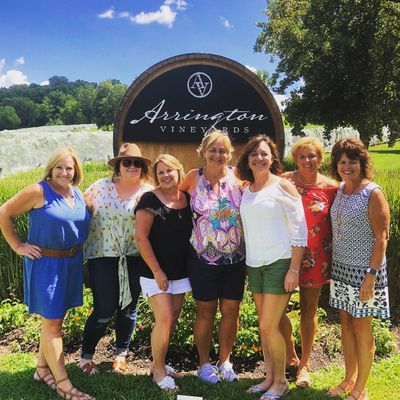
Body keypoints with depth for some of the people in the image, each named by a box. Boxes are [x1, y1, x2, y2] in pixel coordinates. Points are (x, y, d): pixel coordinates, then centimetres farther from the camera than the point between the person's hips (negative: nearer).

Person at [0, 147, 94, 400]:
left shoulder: (78, 194, 6)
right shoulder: (38, 191, -13)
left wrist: (78, 252, 8)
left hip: (72, 264, 7)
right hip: (46, 263, -7)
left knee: (56, 319, 17)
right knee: (52, 322, 0)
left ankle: (43, 369, 35)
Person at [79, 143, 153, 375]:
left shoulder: (149, 192, 0)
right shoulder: (101, 187, 0)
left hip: (134, 259, 1)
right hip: (103, 256, -1)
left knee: (128, 308, 12)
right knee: (104, 311, 1)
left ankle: (121, 354, 33)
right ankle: (86, 355, 24)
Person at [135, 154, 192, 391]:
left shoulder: (187, 199, 4)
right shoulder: (151, 200, -11)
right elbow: (141, 237, -14)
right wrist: (157, 271, -15)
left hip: (181, 272, 6)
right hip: (156, 272, -5)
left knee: (172, 321, 12)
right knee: (164, 320, -8)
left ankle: (160, 363, 29)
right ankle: (158, 371, 11)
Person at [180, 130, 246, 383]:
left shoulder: (237, 177, -3)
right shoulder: (194, 178, -5)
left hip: (235, 258, 2)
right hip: (203, 258, -1)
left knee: (231, 310, 11)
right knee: (206, 311, 10)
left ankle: (225, 361, 32)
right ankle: (204, 364, 30)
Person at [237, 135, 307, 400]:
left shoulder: (283, 186, -7)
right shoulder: (247, 190, 10)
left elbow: (300, 229, -9)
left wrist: (294, 269, -14)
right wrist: (248, 260, 10)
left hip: (280, 263, -6)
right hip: (254, 264, 6)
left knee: (269, 326, -4)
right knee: (264, 325, 13)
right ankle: (269, 377, 27)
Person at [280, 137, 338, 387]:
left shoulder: (331, 188, -1)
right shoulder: (284, 182, -3)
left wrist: (334, 255, 3)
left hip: (315, 255, 0)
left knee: (309, 308, 11)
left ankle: (304, 364, 28)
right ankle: (290, 354, 26)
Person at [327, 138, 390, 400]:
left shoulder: (373, 193, -13)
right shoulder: (340, 190, 6)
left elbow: (382, 237, -15)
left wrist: (371, 275, -19)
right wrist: (331, 264, 11)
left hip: (363, 270, -6)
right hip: (341, 267, 6)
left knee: (362, 329, 5)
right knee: (346, 324, 15)